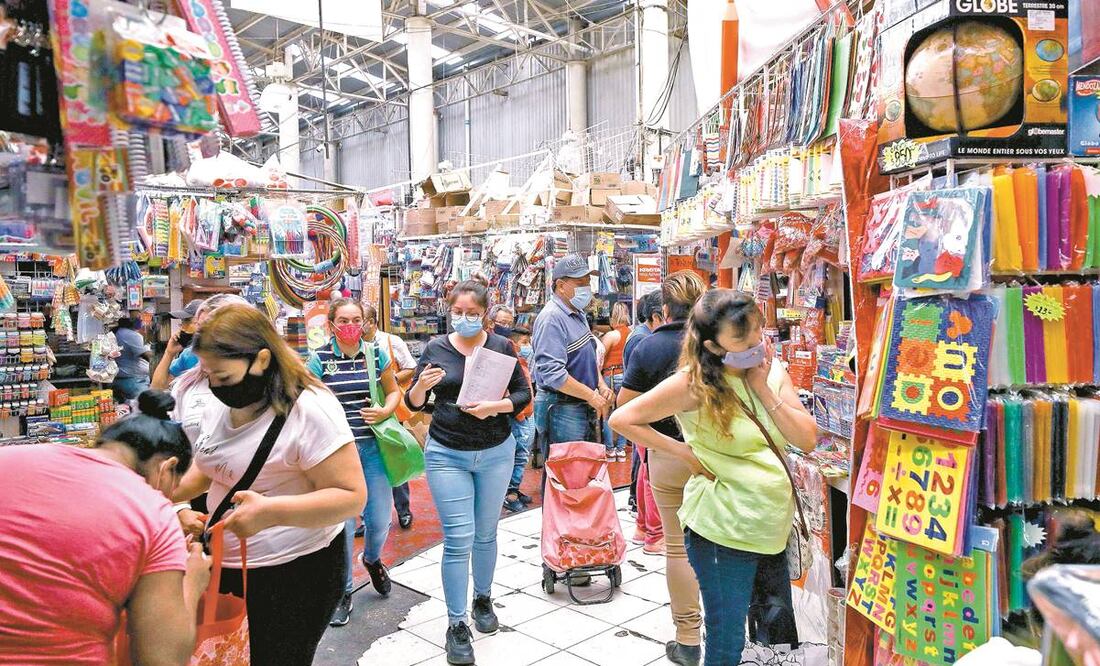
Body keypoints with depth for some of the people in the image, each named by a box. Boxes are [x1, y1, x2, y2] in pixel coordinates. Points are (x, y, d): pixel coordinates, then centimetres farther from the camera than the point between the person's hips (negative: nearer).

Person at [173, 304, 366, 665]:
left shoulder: (310, 410, -23)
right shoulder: (220, 407, 3)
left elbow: (351, 496, -24)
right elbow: (206, 469, 19)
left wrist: (271, 512, -35)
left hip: (295, 573, -8)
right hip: (227, 565, 8)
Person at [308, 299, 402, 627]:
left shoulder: (377, 353, 2)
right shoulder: (319, 359, -3)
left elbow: (394, 391, 13)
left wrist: (385, 411, -8)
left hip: (373, 446, 2)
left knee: (380, 519, 6)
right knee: (342, 523, 1)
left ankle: (372, 559, 42)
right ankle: (344, 591, 22)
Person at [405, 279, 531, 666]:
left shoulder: (501, 347, -4)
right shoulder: (436, 348, -3)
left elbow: (523, 393, -2)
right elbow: (414, 404, 0)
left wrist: (495, 407, -20)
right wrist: (421, 385, -22)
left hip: (495, 452, 1)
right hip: (447, 454, -1)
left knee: (486, 534, 14)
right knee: (458, 538, -4)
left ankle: (483, 598, 36)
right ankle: (456, 624, 8)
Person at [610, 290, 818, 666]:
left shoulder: (774, 371, 2)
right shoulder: (695, 383, -15)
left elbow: (807, 439, -5)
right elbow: (622, 420, -14)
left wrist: (763, 389, -13)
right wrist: (684, 453, -13)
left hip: (776, 526, 6)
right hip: (723, 531, -6)